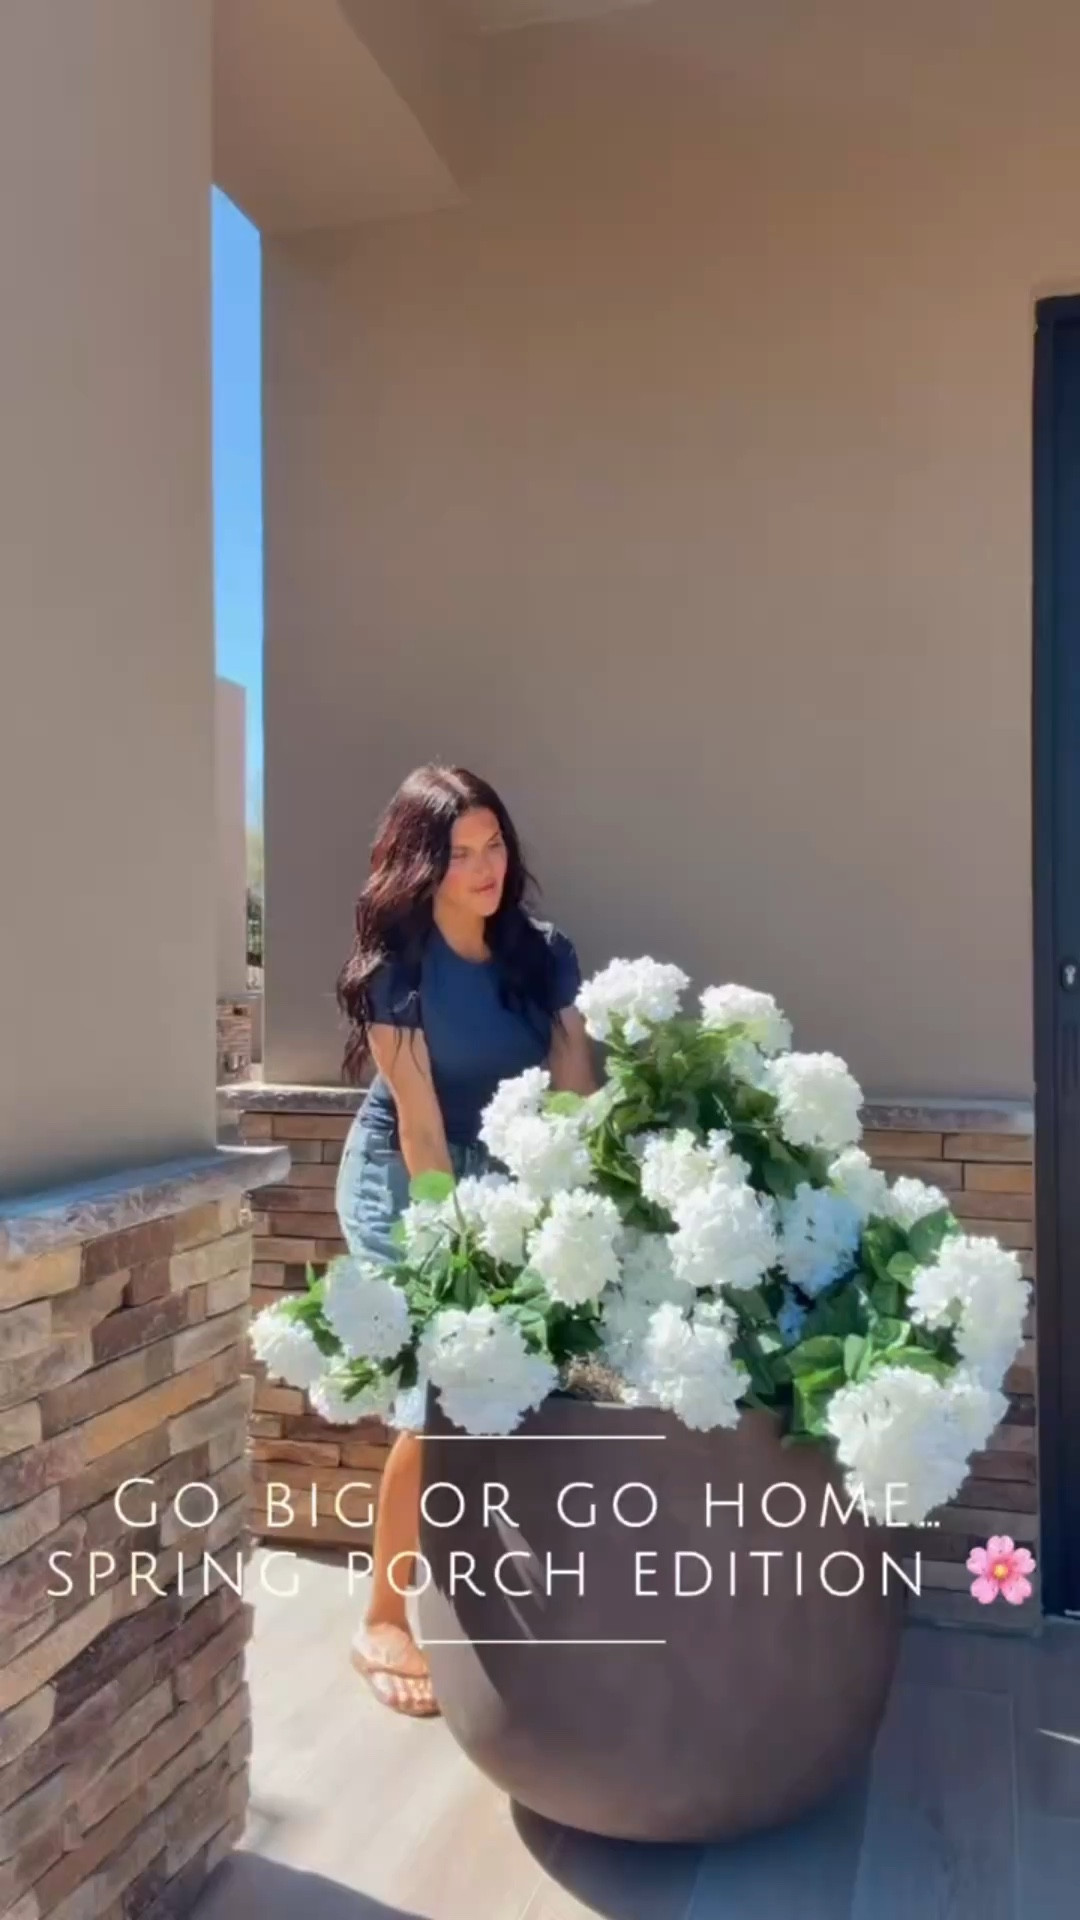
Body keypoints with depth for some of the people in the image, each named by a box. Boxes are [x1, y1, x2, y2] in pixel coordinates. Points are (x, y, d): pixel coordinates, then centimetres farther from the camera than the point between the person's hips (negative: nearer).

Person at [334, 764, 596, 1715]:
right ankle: (383, 1623, 11)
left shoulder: (543, 952, -6)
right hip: (402, 1182, -4)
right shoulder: (394, 964, -17)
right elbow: (419, 1120, -20)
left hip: (503, 1175, 4)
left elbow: (579, 1090, -6)